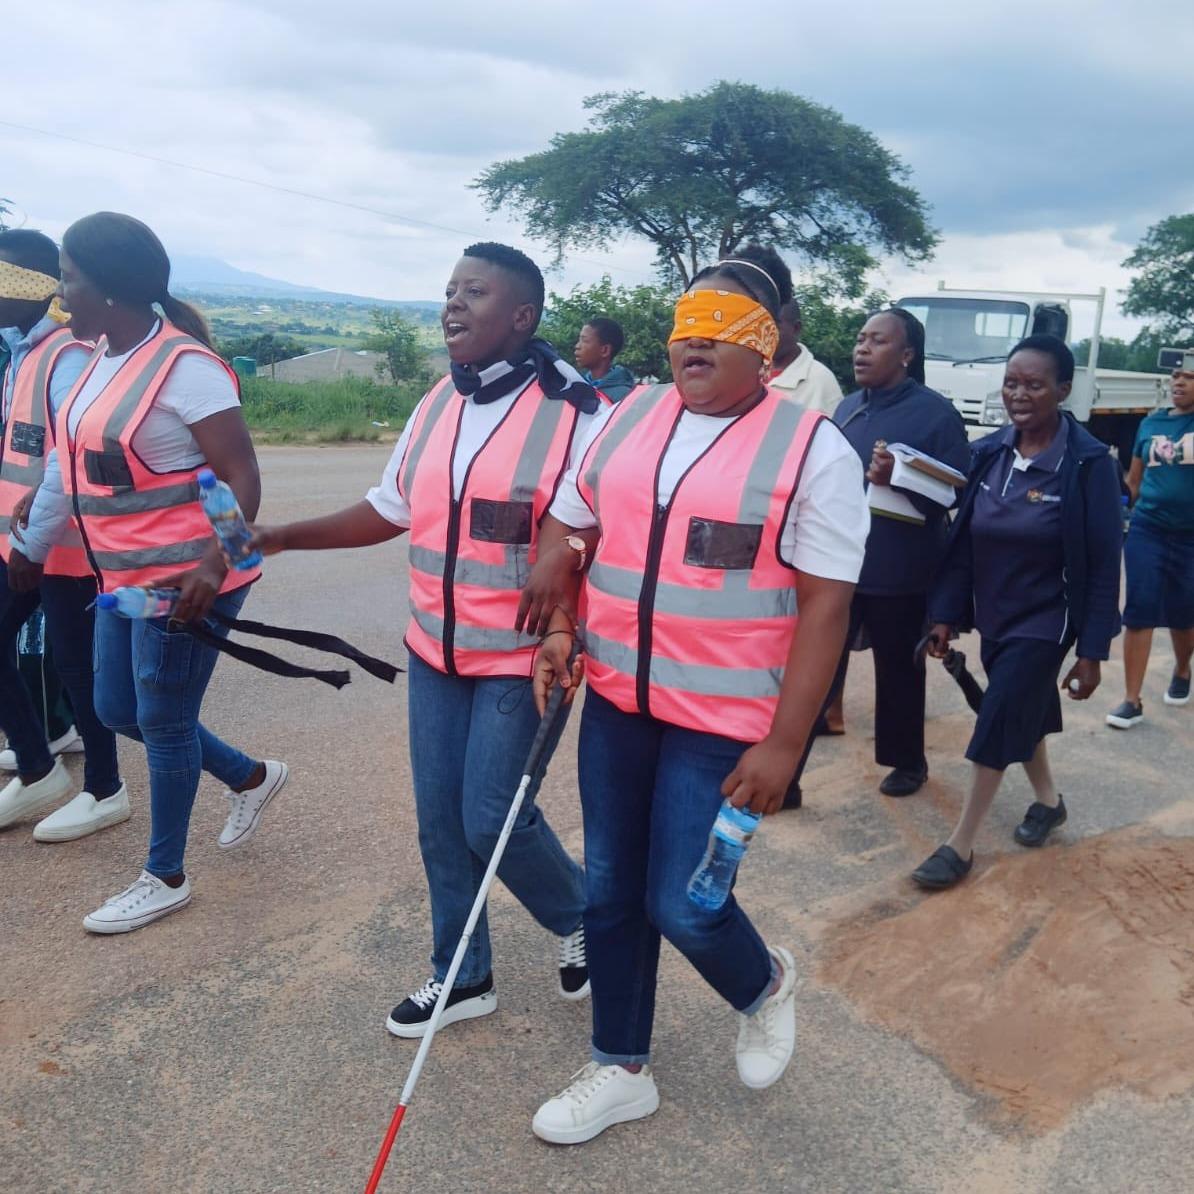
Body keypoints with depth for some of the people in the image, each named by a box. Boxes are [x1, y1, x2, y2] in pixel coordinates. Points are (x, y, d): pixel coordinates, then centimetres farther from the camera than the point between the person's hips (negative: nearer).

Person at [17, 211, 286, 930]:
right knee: (118, 710, 18)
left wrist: (212, 567, -31)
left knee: (163, 722, 4)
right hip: (124, 577, 9)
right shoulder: (105, 358, 8)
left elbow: (244, 477, -20)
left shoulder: (183, 367, -19)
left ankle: (166, 879, 24)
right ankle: (251, 777, 36)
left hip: (184, 582, -9)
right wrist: (32, 543, 21)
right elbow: (75, 462, 17)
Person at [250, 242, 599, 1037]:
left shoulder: (574, 414, -16)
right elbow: (390, 511, 13)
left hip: (521, 659, -6)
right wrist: (278, 537, 9)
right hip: (434, 650, 7)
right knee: (441, 820, 12)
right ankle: (463, 977, 31)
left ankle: (580, 919, 28)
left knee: (491, 820, -3)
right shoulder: (435, 406, 5)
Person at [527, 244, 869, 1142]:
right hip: (616, 699, 6)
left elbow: (825, 604, -12)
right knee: (610, 892, 13)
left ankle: (764, 986, 35)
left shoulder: (812, 447, -10)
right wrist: (559, 628, -1)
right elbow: (567, 526, 15)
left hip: (726, 718, -5)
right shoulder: (627, 419, 5)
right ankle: (623, 1071, 35)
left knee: (683, 905, -2)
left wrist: (784, 743, -16)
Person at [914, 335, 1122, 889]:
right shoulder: (989, 452, -3)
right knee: (1022, 714, 19)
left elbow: (1103, 566, -13)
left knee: (997, 724, -4)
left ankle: (961, 844, 10)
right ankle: (1047, 800, 44)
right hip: (992, 616, 5)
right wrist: (946, 614, 0)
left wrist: (1092, 652, -14)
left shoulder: (1089, 463, -16)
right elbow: (962, 540, 2)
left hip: (1045, 621, -5)